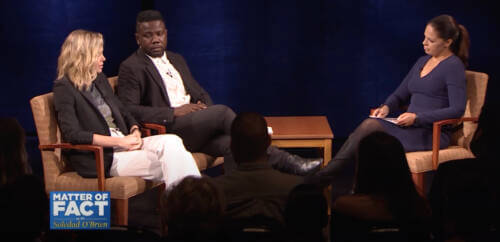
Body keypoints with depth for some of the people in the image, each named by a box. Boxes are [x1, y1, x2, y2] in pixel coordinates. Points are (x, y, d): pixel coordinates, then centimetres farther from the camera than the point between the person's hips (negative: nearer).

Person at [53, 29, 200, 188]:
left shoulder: (100, 80, 19)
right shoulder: (64, 88, -6)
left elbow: (123, 112, 25)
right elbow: (72, 134, -17)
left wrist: (135, 132, 1)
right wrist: (119, 142, -18)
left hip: (124, 143, 7)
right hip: (103, 157, -7)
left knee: (171, 141, -23)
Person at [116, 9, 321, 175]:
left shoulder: (177, 60, 22)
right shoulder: (131, 68, -1)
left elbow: (200, 92, 27)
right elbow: (129, 110, -11)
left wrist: (204, 106, 2)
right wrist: (173, 112, -17)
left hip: (195, 127, 7)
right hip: (168, 129, -7)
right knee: (222, 112, -26)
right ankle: (285, 162, -21)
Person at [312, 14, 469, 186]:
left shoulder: (453, 66, -7)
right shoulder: (422, 62, 18)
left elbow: (457, 110, -16)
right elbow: (399, 95, 23)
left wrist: (416, 117, -20)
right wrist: (387, 107, -1)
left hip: (433, 133, -7)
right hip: (411, 128, 7)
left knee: (370, 126, -24)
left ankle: (324, 176, -21)